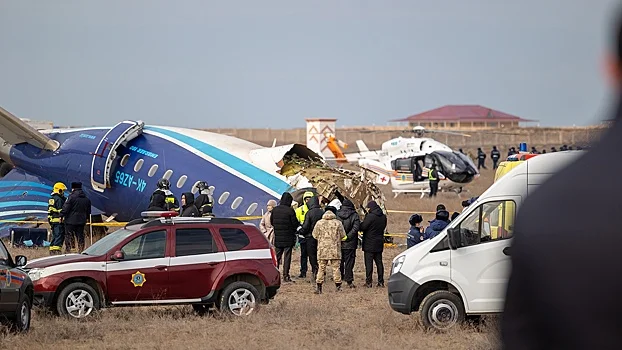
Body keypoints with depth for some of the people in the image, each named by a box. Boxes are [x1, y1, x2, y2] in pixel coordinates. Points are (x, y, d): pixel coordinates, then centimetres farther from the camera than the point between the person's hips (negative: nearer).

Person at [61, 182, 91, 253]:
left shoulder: (72, 197, -13)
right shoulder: (86, 199, 9)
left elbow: (66, 207, -15)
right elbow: (88, 210, 20)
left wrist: (62, 215, -7)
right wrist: (87, 218, 32)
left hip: (71, 220, -6)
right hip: (81, 220, 6)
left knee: (69, 236, -1)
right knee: (80, 237, 12)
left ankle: (67, 251, -3)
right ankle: (80, 251, 13)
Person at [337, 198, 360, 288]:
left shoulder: (337, 214, -1)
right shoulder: (354, 215, -7)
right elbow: (356, 227, -17)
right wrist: (348, 236, -14)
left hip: (338, 243, 2)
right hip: (350, 244, -2)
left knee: (339, 262, 15)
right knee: (349, 262, 3)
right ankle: (349, 281, 1)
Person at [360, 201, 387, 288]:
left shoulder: (370, 216, -18)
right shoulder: (383, 217, 4)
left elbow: (362, 227, -17)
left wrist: (361, 223, 3)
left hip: (369, 244, -7)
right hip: (379, 244, 7)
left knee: (369, 262, -2)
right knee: (379, 262, 11)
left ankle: (368, 282, -3)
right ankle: (381, 281, 12)